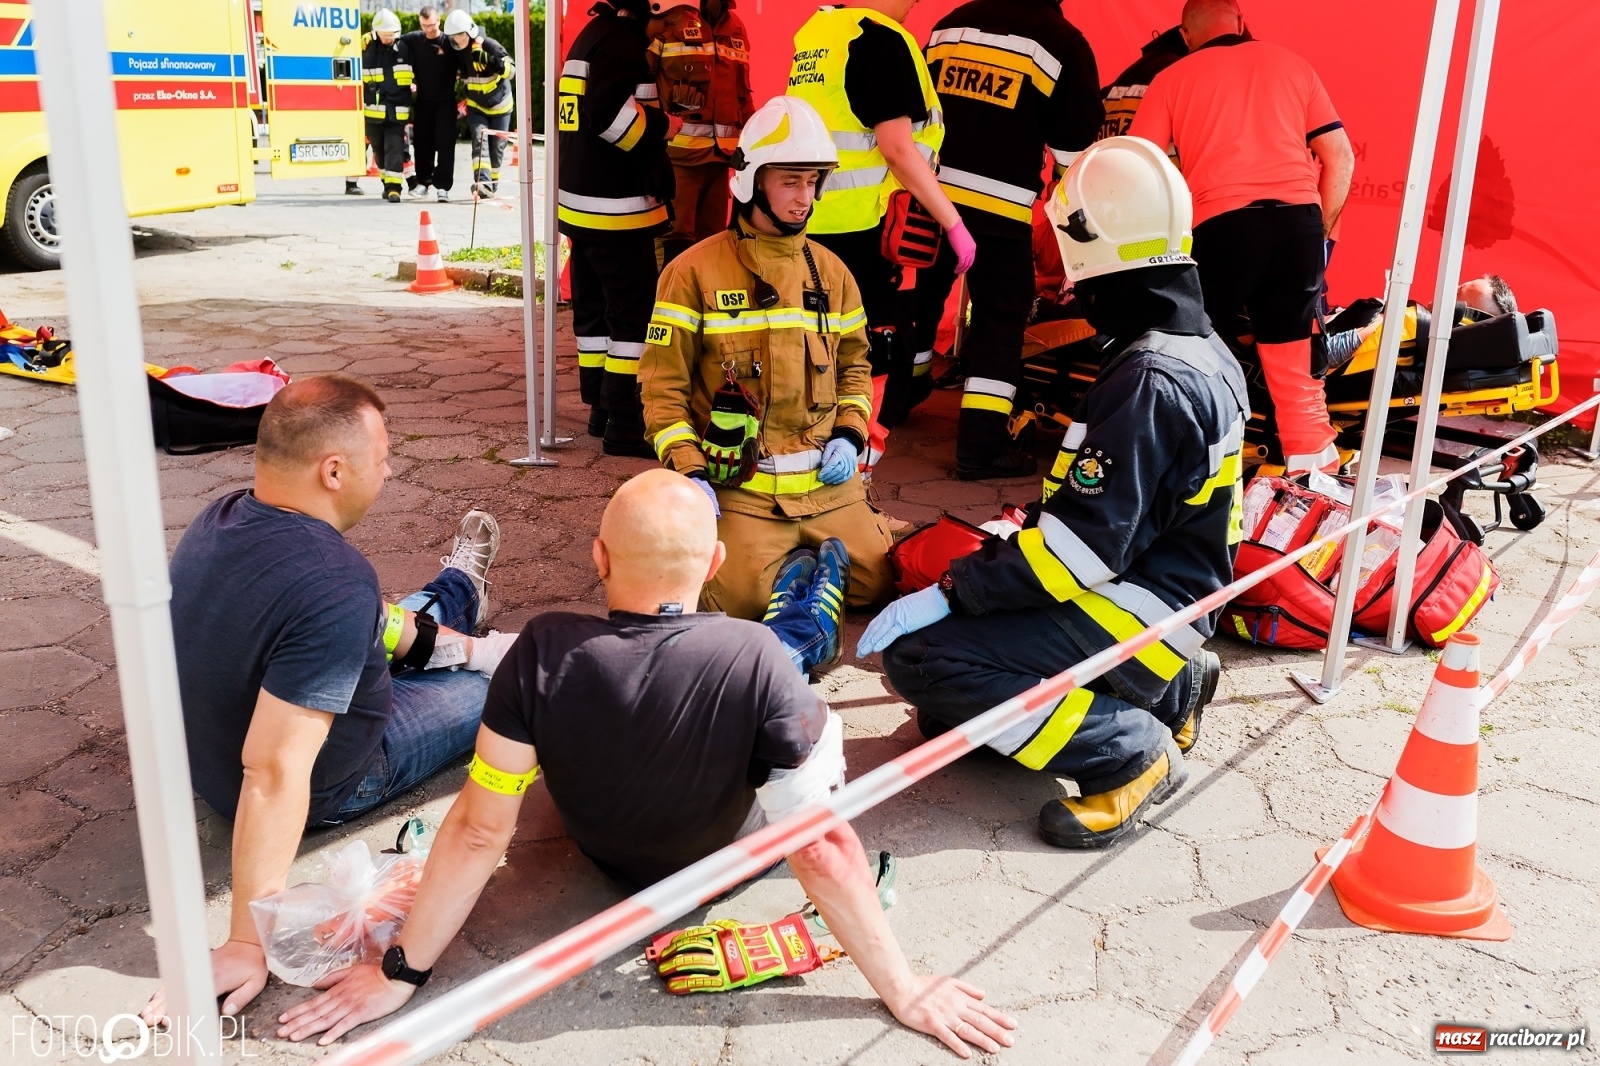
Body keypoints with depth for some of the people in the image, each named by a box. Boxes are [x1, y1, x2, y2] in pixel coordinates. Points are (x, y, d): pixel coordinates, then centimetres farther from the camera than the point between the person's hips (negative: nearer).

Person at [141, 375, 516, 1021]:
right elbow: (277, 774, -42)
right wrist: (248, 944, -37)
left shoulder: (220, 518, -13)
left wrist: (432, 637, 14)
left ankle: (454, 601, 61)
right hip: (328, 788, -6)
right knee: (496, 682, 15)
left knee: (379, 622, 30)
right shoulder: (336, 587, -40)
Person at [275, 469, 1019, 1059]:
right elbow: (820, 847, -34)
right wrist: (903, 991, -21)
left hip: (601, 847, 2)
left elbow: (479, 831, -27)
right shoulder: (752, 657, -37)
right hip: (721, 862, -1)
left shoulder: (544, 652, -33)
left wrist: (401, 973, -14)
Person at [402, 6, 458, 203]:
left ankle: (442, 185, -3)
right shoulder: (414, 39, 0)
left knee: (445, 144, -7)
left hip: (446, 101, -3)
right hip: (422, 101, 3)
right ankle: (423, 181, 24)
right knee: (422, 142, 10)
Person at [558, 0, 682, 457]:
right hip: (617, 210, -10)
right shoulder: (620, 38, -14)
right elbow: (610, 112, -26)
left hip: (580, 204, 10)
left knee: (594, 308, 14)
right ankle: (625, 426, -4)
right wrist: (663, 126, -12)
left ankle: (602, 408, 22)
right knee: (634, 313, -6)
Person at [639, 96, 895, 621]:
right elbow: (662, 385, -3)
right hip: (738, 488, -4)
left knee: (877, 581, -4)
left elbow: (853, 364, 20)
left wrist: (849, 434, 2)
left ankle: (799, 550, 25)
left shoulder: (831, 271, 11)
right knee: (740, 598, -19)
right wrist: (689, 472, -13)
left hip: (827, 482, 4)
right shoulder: (695, 272, -3)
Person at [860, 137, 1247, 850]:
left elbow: (1085, 545, -25)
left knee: (918, 655, -18)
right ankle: (1159, 692, 11)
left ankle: (1131, 750, -9)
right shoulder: (1197, 349, 8)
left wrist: (950, 594, -20)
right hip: (1152, 584, 10)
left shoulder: (1150, 381, -23)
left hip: (1137, 611, -10)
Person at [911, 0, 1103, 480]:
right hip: (1000, 205, -5)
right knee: (1001, 318, 4)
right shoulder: (1063, 42, 0)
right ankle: (980, 446, 1)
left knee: (920, 298, 19)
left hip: (929, 192, 5)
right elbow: (1074, 146, 1)